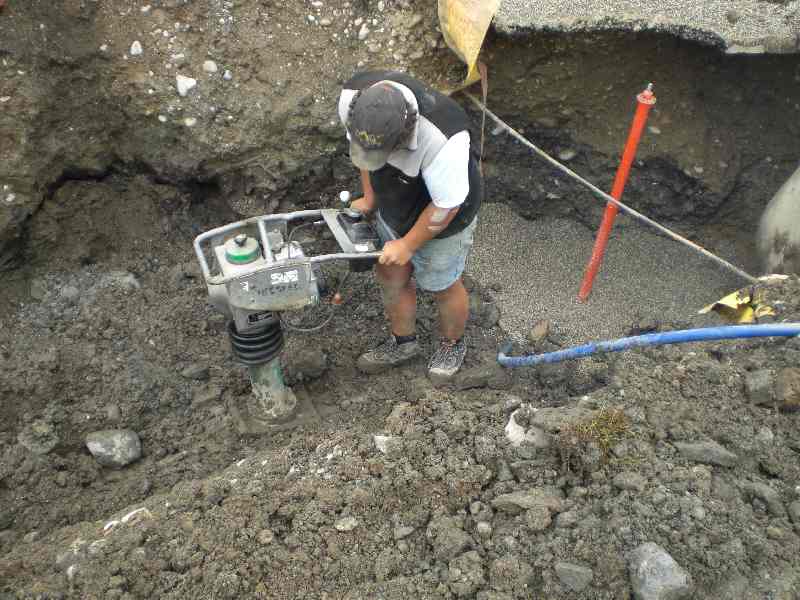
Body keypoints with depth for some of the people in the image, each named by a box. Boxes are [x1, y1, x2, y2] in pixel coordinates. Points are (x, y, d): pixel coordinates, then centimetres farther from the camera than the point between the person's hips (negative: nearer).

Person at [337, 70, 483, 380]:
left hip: (441, 218, -6)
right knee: (391, 276, 19)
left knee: (443, 287, 15)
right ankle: (402, 343, 46)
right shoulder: (352, 96, -25)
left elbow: (445, 206, -27)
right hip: (392, 207, 6)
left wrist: (408, 245, -15)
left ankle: (453, 344, 47)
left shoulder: (442, 140, -43)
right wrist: (369, 197, 6)